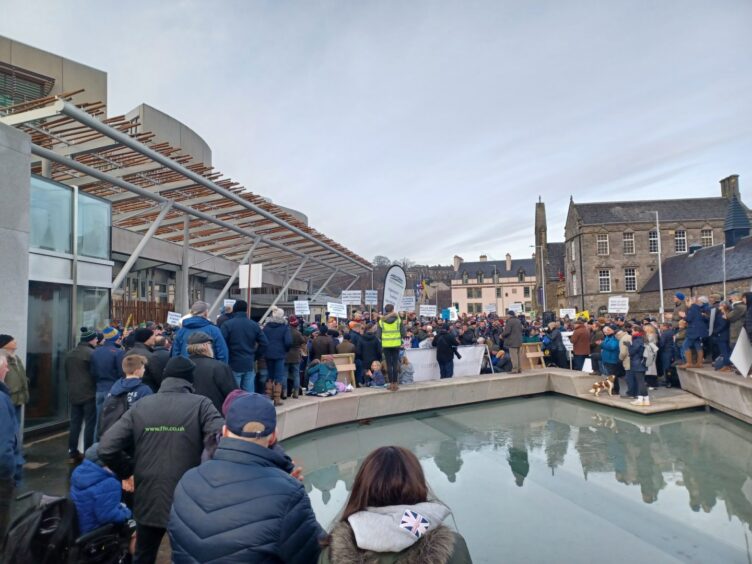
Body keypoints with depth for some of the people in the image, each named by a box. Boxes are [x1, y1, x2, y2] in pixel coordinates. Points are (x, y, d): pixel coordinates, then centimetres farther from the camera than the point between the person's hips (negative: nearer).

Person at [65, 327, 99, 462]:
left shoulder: (69, 354, 11)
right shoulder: (92, 353, -15)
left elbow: (67, 374, 18)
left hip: (73, 394, 7)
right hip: (89, 394, -7)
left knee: (75, 424, 12)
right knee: (90, 424, -1)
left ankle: (73, 453, 16)